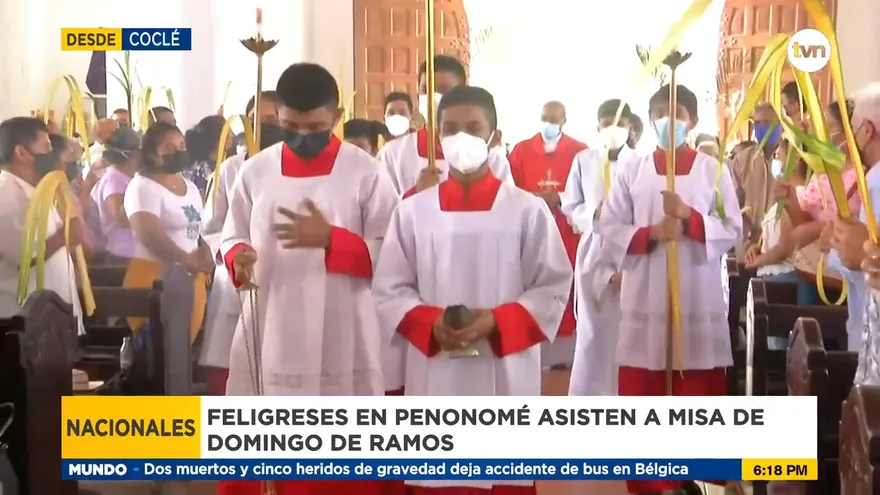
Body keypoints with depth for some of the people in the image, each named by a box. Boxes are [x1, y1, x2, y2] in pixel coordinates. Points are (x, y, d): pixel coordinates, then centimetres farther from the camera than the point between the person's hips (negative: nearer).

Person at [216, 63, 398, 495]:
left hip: (342, 344, -2)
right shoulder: (254, 171, 6)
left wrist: (330, 239, -17)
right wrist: (238, 256, -10)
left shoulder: (366, 172, -2)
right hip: (266, 338, 3)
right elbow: (230, 237, 13)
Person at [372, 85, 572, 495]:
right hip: (435, 378, 2)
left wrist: (497, 322, -14)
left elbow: (554, 289, 0)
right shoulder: (413, 210, 5)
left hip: (505, 377, -1)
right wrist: (430, 323, -12)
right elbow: (389, 290, 6)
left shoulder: (527, 209, 0)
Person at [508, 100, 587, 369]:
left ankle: (564, 349, 6)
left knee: (566, 288, -1)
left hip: (567, 233, -1)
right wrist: (533, 198, -14)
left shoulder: (580, 152, 3)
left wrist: (561, 199, -14)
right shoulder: (521, 150, 7)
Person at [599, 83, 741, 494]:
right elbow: (610, 230, 2)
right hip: (645, 299, 1)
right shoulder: (631, 171, 5)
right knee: (641, 398, 3)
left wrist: (689, 217, -15)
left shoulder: (713, 170, 4)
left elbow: (733, 231, 0)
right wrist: (650, 233, -14)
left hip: (699, 300, 0)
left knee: (697, 398, 3)